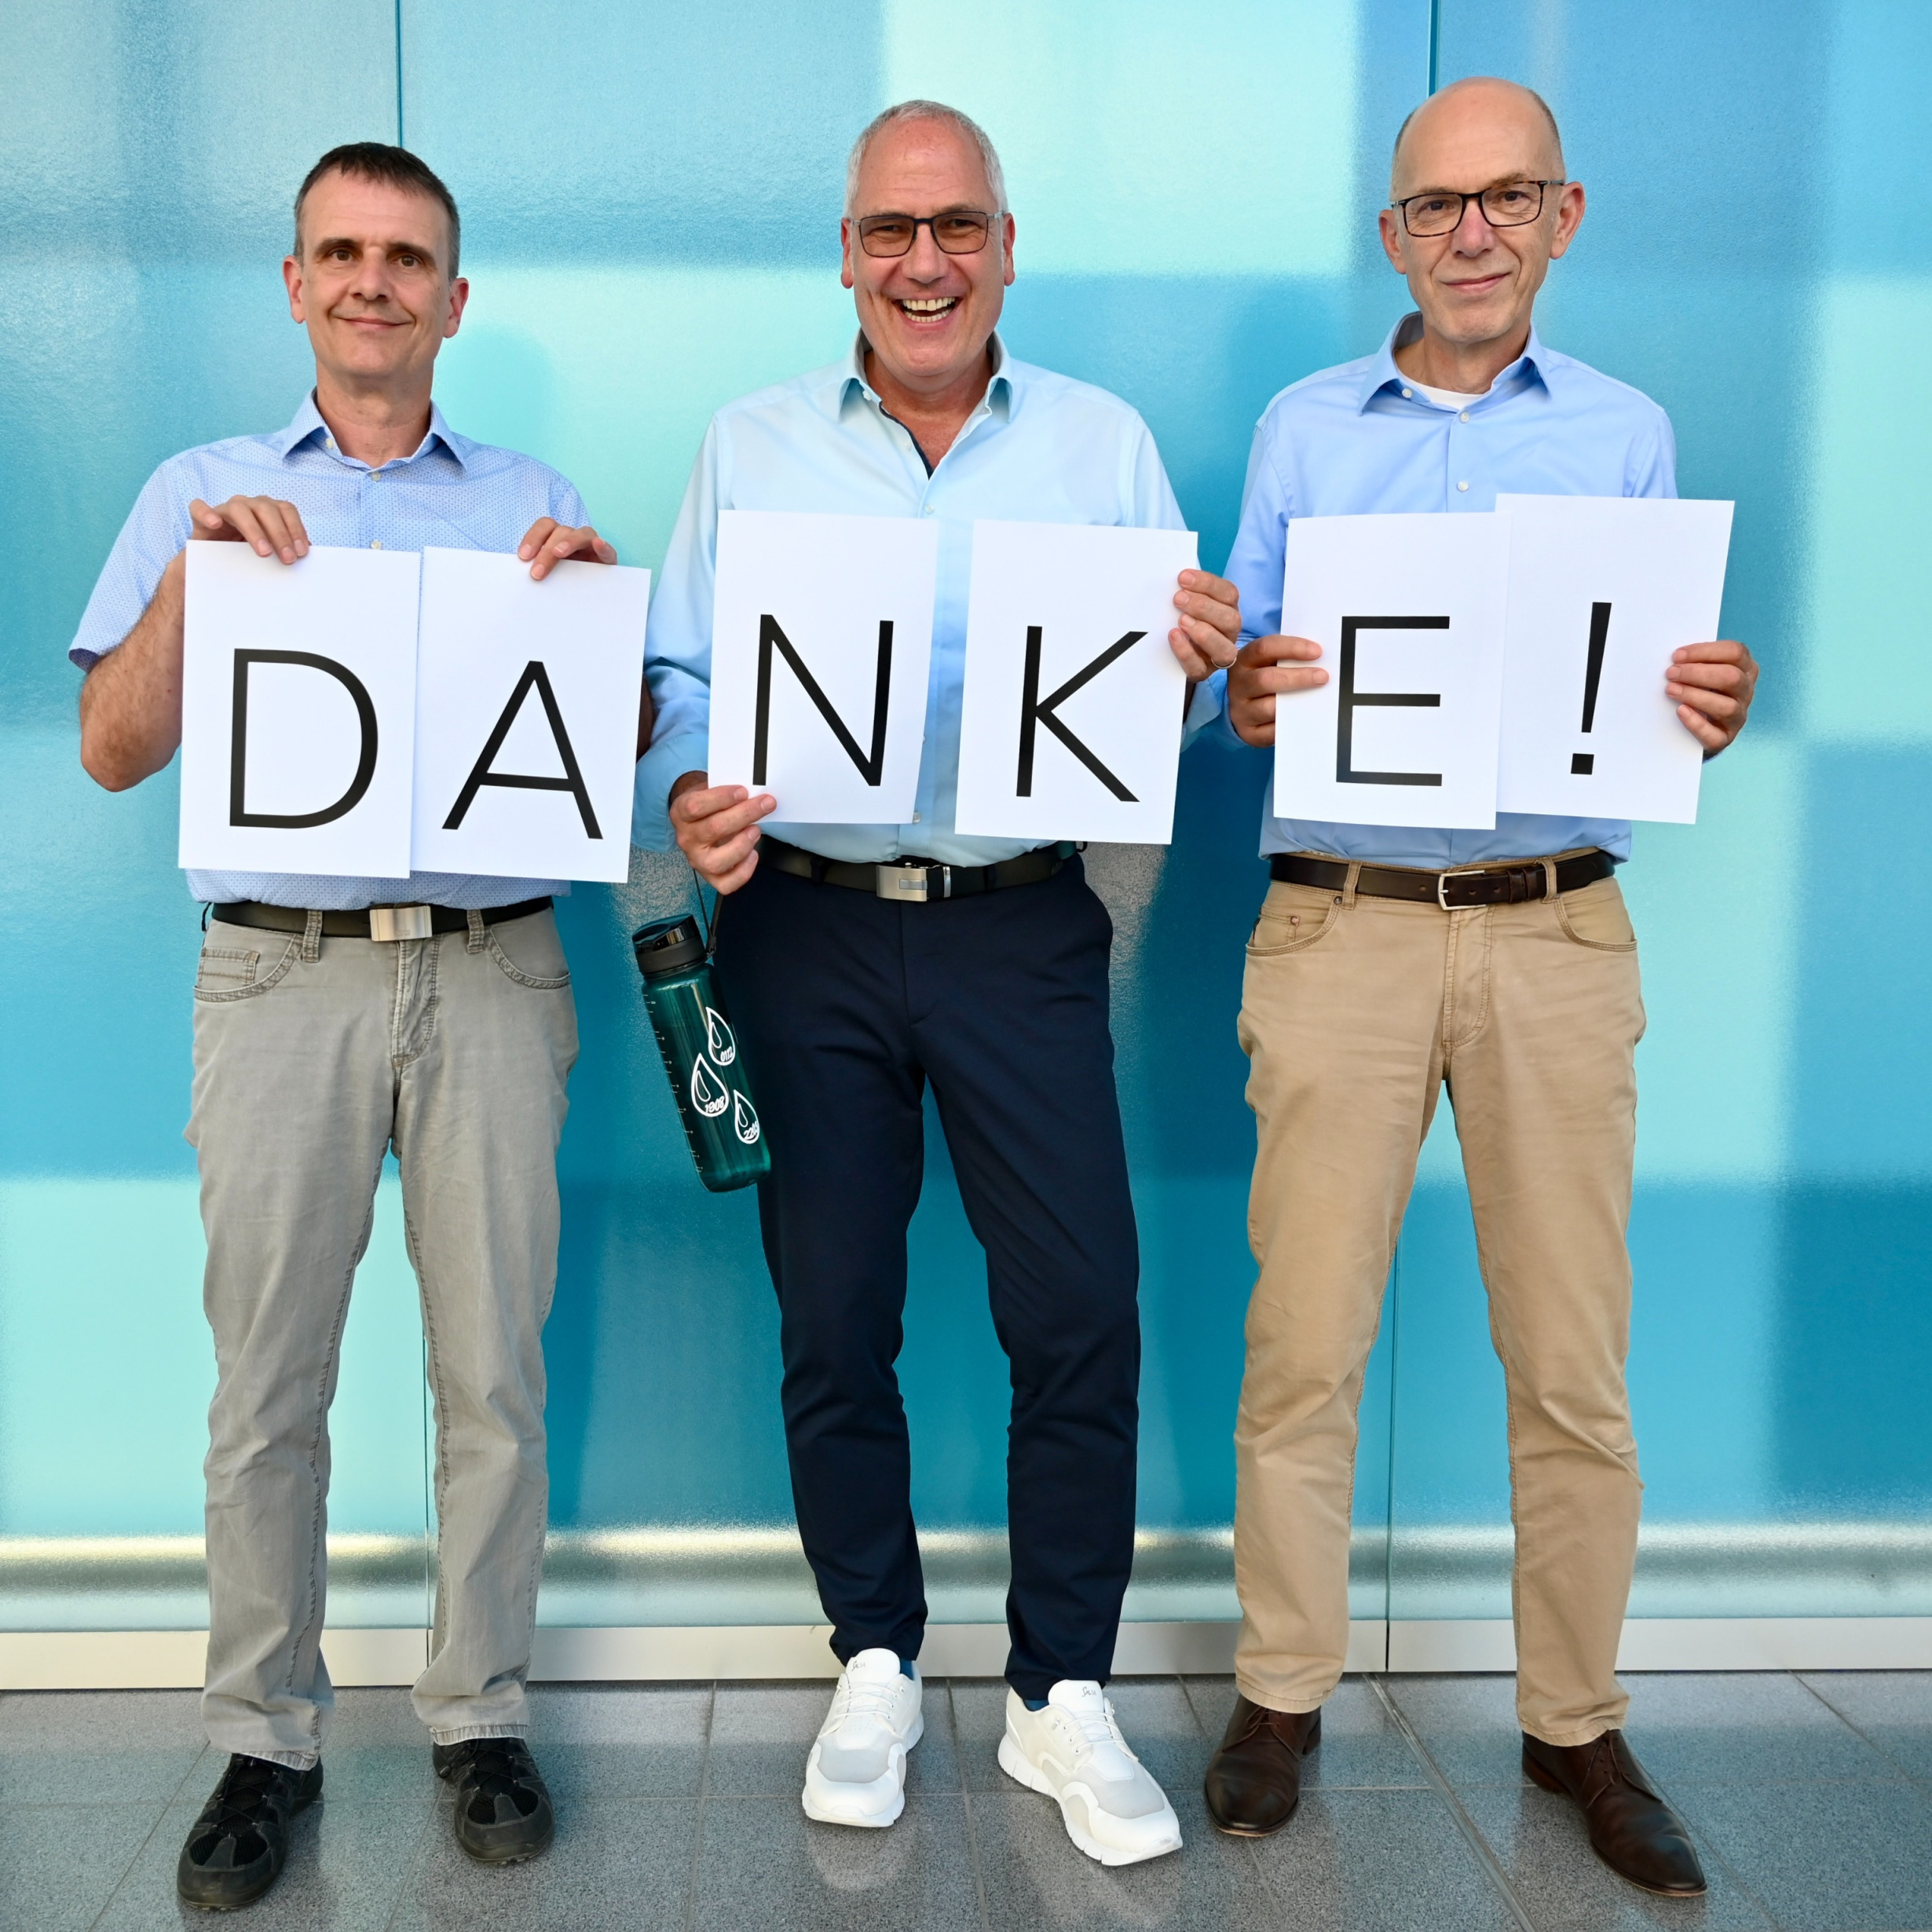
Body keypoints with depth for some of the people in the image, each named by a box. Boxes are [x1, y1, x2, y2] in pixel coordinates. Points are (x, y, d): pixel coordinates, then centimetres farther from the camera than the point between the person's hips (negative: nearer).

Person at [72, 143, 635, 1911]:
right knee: (267, 1380, 3)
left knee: (494, 1370, 3)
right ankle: (266, 1737, 18)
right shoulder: (204, 494, 13)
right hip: (284, 970, 0)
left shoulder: (530, 502, 14)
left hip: (494, 970, 1)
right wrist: (196, 572, -8)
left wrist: (597, 595, -7)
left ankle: (481, 1713, 18)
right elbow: (115, 754, 4)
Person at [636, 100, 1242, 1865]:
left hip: (1021, 932, 0)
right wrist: (690, 796, -13)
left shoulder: (1106, 443, 9)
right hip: (809, 933, 1)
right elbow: (681, 680, 7)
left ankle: (1065, 1698, 17)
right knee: (833, 1320, 8)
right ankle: (875, 1667, 27)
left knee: (1081, 1314, -2)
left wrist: (1199, 665, -15)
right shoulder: (749, 447, 9)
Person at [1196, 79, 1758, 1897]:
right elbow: (1241, 673, 9)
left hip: (1557, 930, 1)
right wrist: (1248, 693, -14)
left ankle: (1575, 1721, 20)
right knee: (1304, 1338, 0)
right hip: (1339, 922, 0)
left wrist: (1708, 713, -11)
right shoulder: (1301, 427, 12)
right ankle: (1281, 1694, 17)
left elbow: (1651, 691, 11)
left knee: (1572, 1358, 4)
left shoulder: (1627, 432, 12)